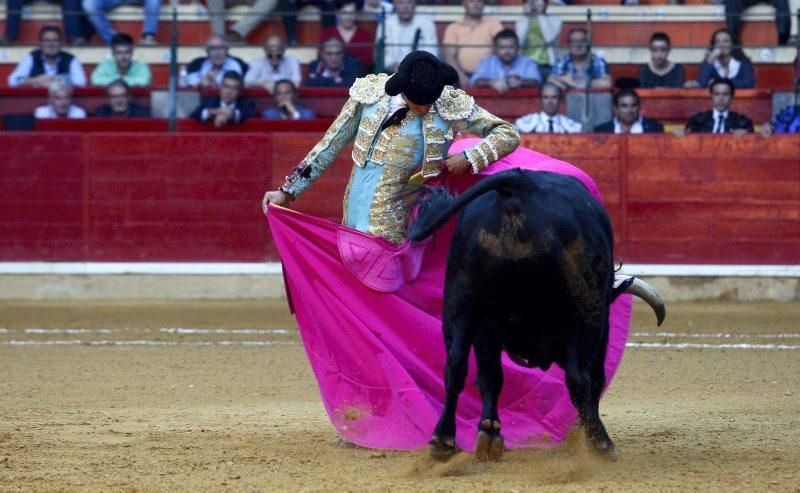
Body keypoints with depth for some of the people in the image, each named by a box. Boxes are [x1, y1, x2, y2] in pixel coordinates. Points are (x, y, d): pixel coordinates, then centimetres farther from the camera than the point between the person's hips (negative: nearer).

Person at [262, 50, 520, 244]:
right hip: (355, 215, 3)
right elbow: (331, 145, 7)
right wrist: (288, 191, 7)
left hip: (393, 224, -3)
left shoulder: (451, 105, -7)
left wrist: (469, 158, -17)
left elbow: (509, 134, -2)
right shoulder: (370, 92, -2)